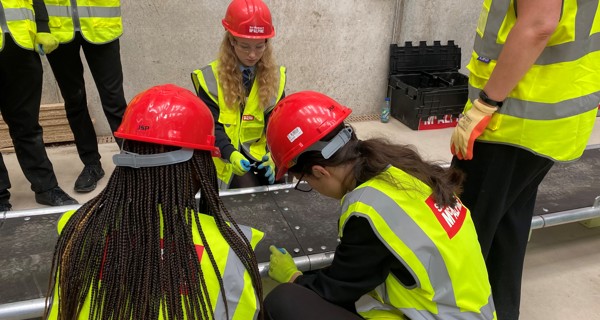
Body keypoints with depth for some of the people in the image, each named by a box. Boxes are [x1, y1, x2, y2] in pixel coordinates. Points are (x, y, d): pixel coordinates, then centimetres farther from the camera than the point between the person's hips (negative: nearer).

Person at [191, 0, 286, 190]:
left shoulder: (275, 77, 1)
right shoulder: (211, 78, -7)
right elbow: (212, 126, -12)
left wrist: (274, 154, -25)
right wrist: (231, 154, -32)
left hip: (262, 157, 3)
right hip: (227, 158, -2)